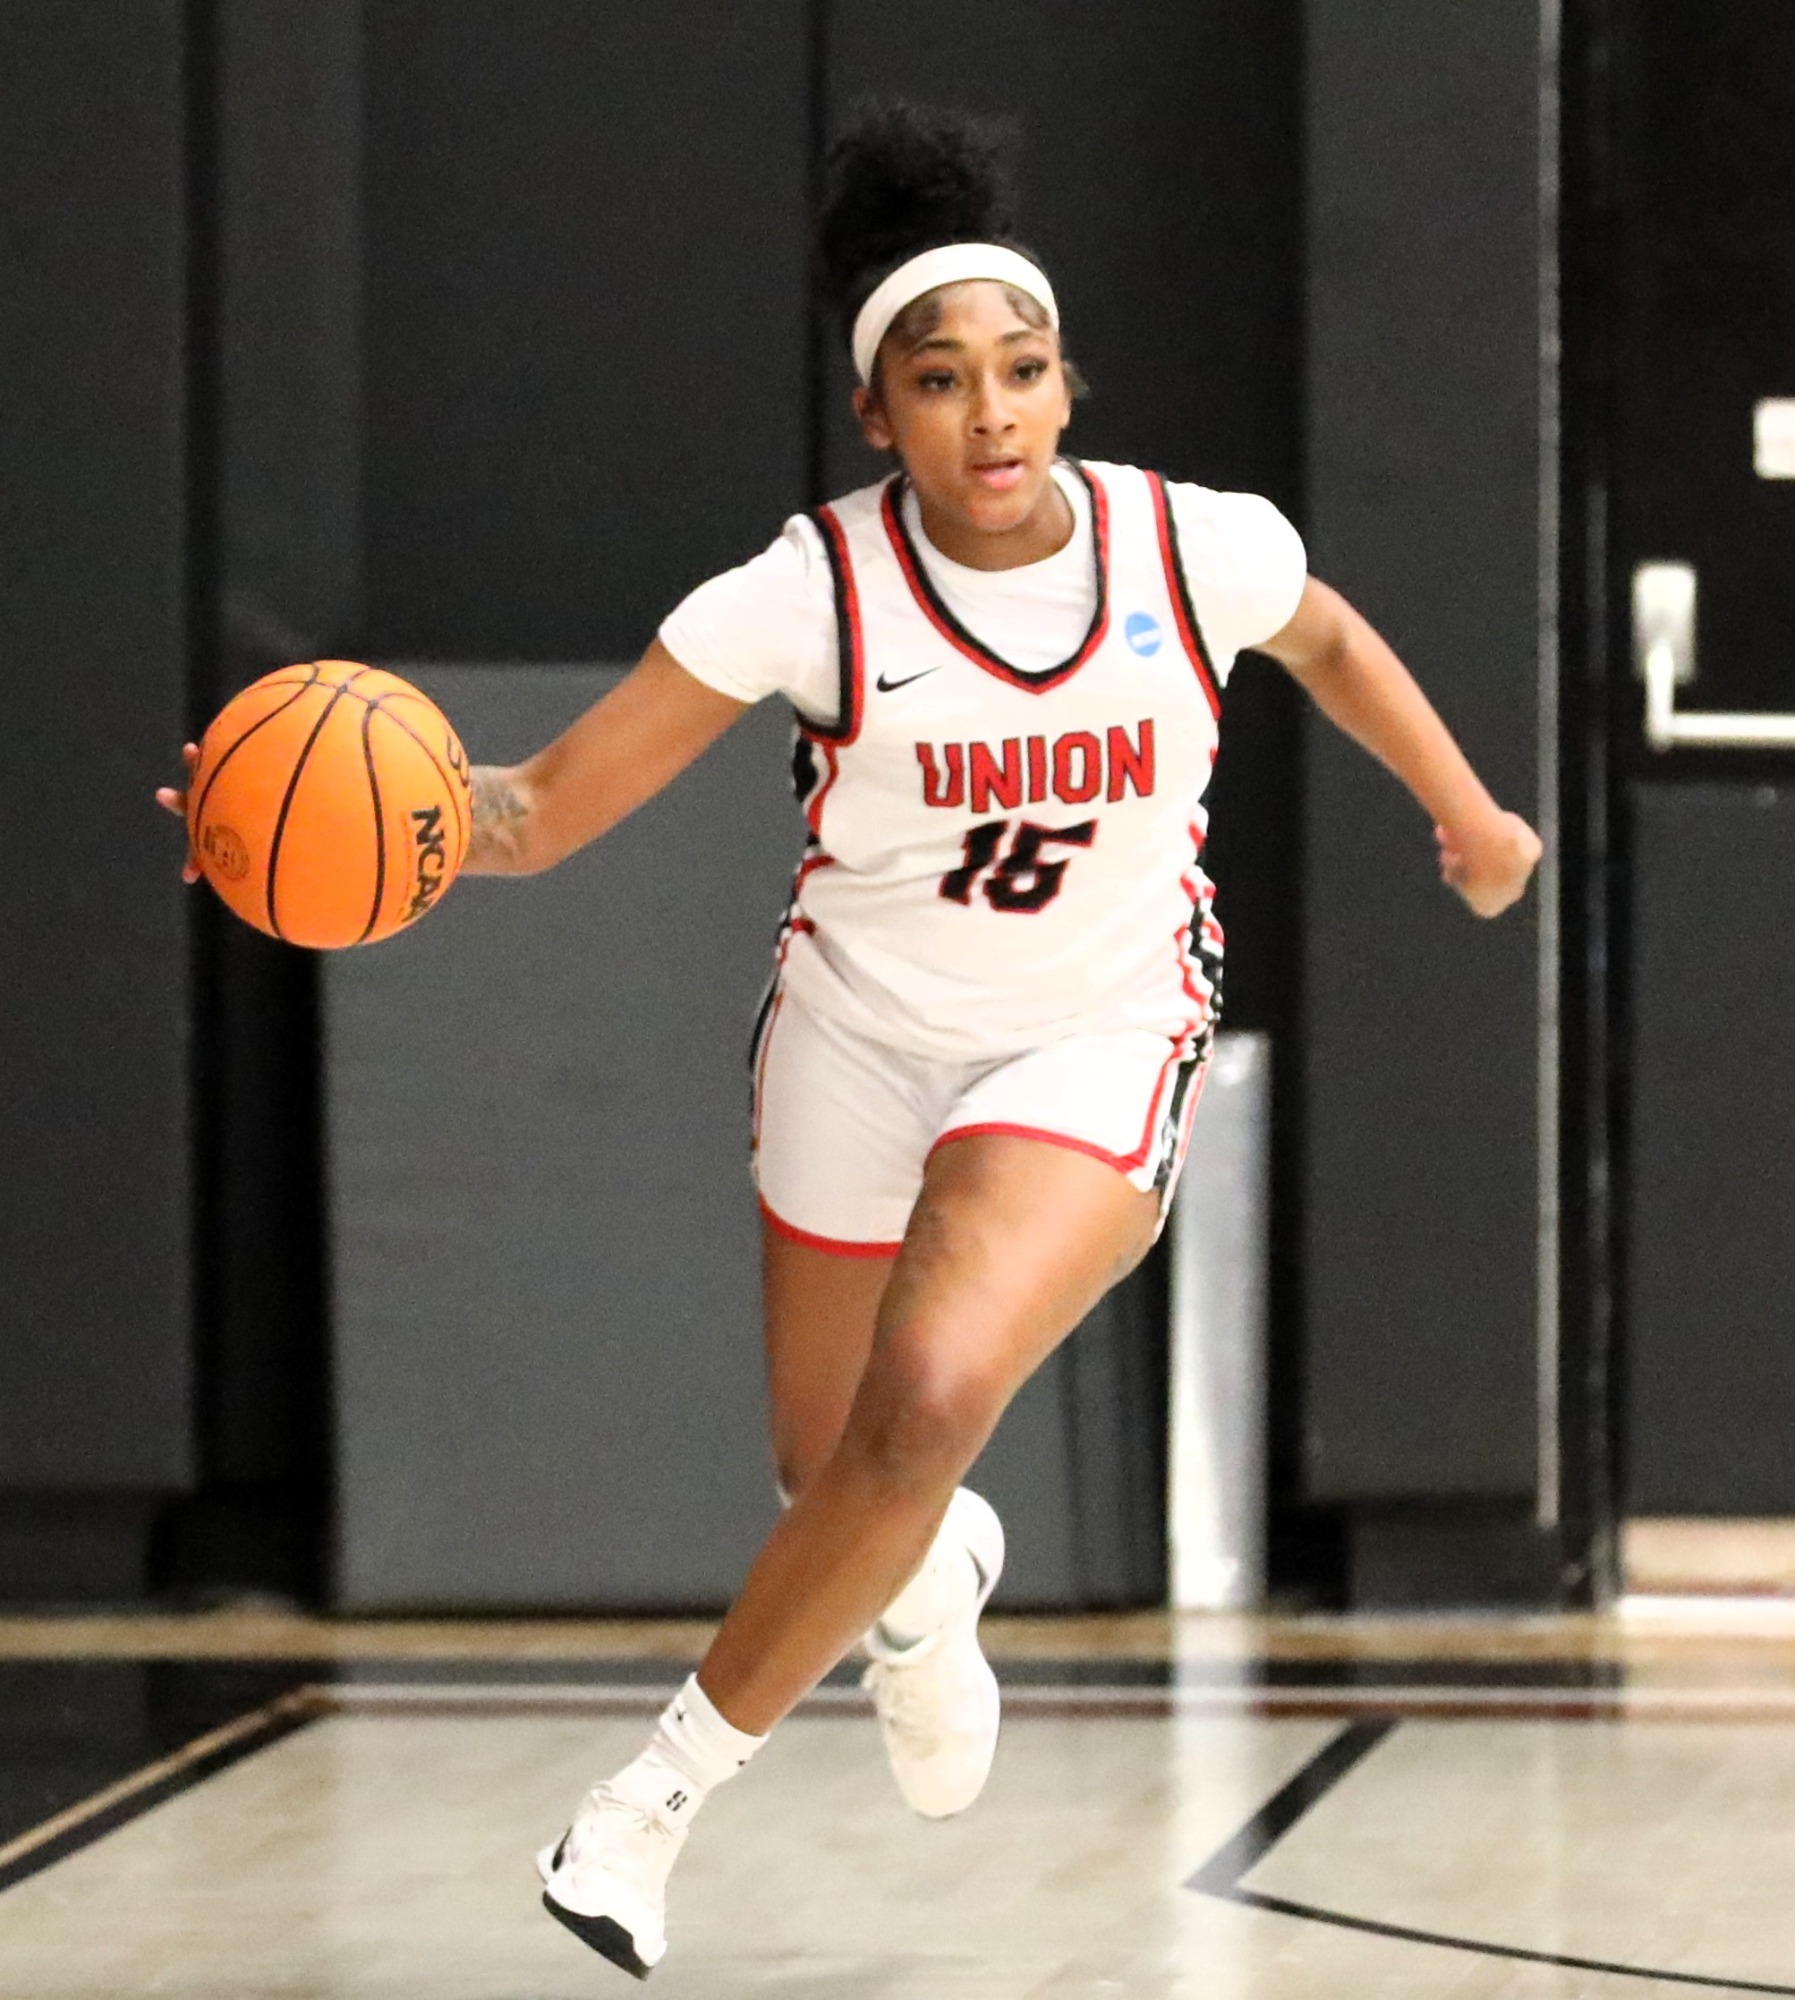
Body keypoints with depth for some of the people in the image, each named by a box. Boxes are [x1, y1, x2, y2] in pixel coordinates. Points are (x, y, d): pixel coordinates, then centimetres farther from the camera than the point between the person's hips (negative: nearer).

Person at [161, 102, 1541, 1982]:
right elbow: (547, 805, -20)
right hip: (862, 1038, 1)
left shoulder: (1198, 548, -15)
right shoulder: (813, 591, -20)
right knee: (838, 1482, 15)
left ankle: (670, 1783, -9)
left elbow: (1330, 643, 11)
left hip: (1097, 1049, -1)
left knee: (927, 1406, -26)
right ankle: (931, 1583, 57)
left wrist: (1466, 814, 21)